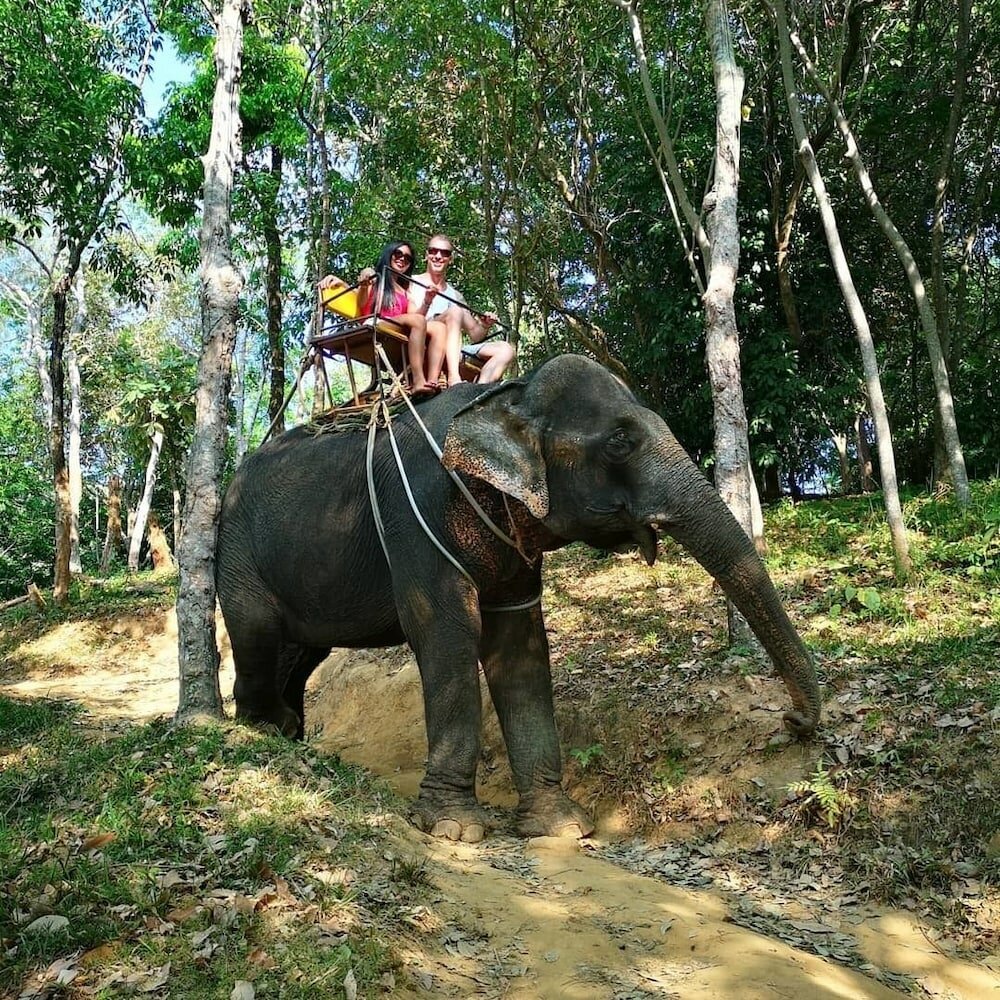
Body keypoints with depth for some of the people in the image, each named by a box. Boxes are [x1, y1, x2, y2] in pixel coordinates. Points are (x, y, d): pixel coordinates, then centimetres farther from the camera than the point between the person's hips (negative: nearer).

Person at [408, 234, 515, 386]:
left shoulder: (455, 295, 24)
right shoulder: (413, 283, 11)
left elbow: (475, 336, 21)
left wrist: (484, 327, -1)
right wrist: (426, 303, -23)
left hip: (454, 353, 5)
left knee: (505, 349, -13)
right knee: (455, 310, -28)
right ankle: (454, 379, -48)